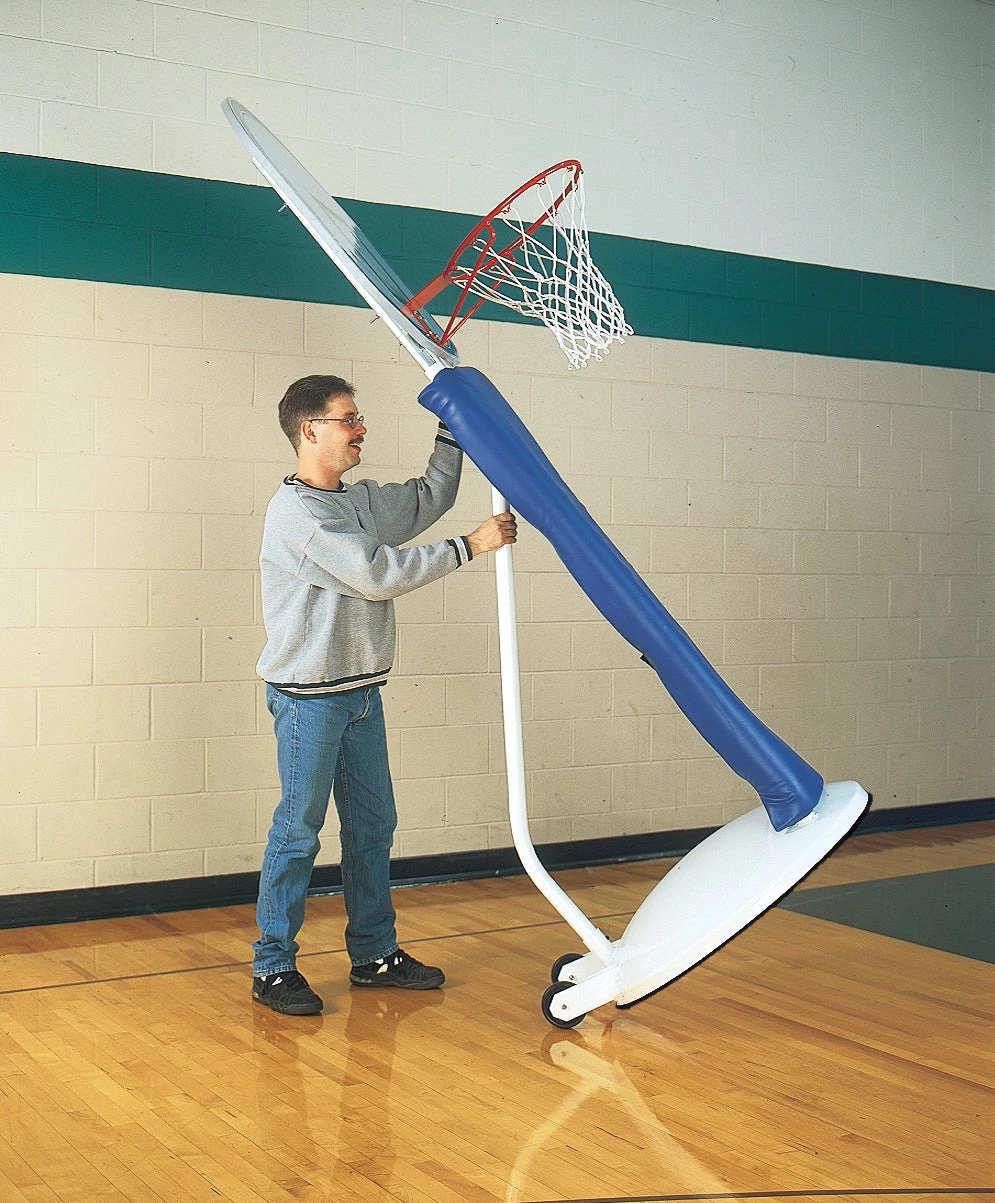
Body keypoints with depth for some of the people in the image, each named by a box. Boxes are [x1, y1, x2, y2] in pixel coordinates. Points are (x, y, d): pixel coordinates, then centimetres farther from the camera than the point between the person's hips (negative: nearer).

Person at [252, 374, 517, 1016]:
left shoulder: (361, 500, 11)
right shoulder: (295, 511, -15)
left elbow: (430, 498, 25)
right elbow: (379, 574, -20)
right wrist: (469, 546, -16)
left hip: (361, 693, 8)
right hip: (309, 697, -8)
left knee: (373, 826, 12)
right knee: (298, 831, -1)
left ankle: (375, 953, 24)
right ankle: (273, 968, 9)